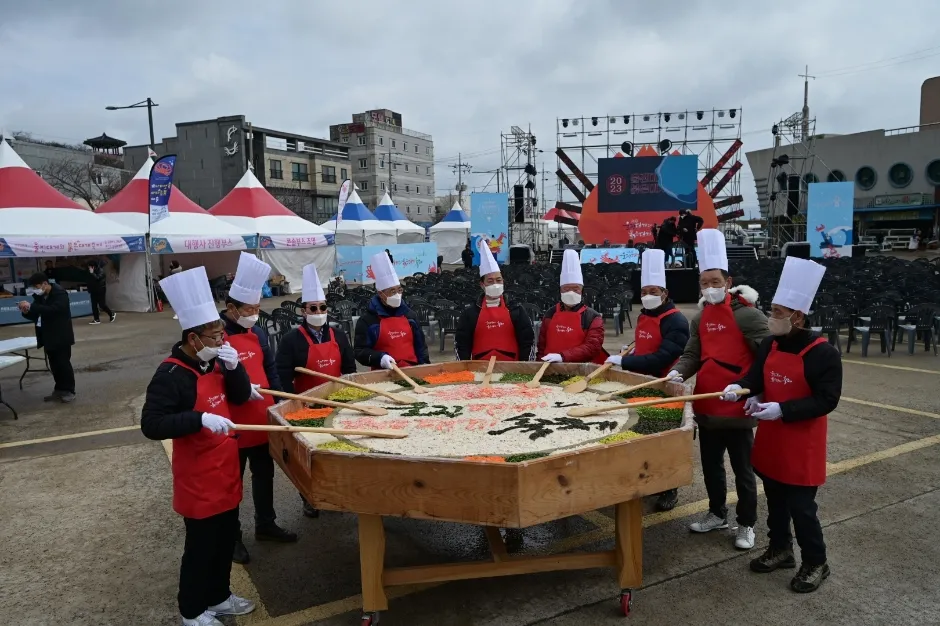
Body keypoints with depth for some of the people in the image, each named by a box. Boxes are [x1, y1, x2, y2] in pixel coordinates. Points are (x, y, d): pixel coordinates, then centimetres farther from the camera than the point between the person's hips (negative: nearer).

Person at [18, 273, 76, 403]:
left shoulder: (60, 293, -16)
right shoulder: (39, 296, 6)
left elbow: (52, 310, -31)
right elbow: (36, 315, 9)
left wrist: (31, 306, -35)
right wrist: (26, 311, -13)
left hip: (61, 336, -7)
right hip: (48, 337, 7)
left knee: (63, 363, -2)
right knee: (54, 365, 12)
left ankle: (69, 390, 7)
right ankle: (60, 389, 21)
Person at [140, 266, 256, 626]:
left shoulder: (214, 362, 2)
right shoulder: (171, 374, -21)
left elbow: (240, 398, 8)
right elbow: (151, 425, -25)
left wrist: (234, 367, -10)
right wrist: (201, 419, -34)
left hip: (225, 468, 8)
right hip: (197, 477, -8)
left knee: (227, 536, 20)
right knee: (201, 544, 8)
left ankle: (219, 597, 39)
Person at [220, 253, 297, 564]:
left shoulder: (258, 332, 4)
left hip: (264, 419, 7)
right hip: (234, 424, -7)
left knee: (265, 473, 20)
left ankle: (265, 524, 38)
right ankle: (233, 536, 26)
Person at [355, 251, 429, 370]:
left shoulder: (409, 314, 13)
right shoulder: (367, 320, -1)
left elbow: (420, 345, 18)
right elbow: (360, 351, -4)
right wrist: (379, 357, -19)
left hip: (412, 370, 3)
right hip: (384, 374, -3)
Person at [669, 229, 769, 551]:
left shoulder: (747, 315, -14)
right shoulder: (700, 318, 7)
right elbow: (692, 354, 7)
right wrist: (678, 373, -12)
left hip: (737, 408, -6)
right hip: (706, 406, 7)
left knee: (742, 469, 8)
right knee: (710, 465, 19)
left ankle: (746, 524, 24)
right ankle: (717, 514, 37)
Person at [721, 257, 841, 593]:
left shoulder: (823, 353, -19)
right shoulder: (770, 345, 1)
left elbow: (827, 400, -21)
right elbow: (756, 376, 9)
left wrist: (782, 410, -28)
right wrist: (739, 387, -14)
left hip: (801, 446, -6)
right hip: (770, 439, 7)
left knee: (800, 507, 3)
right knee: (775, 500, 18)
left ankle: (816, 563, 23)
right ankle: (780, 549, 36)